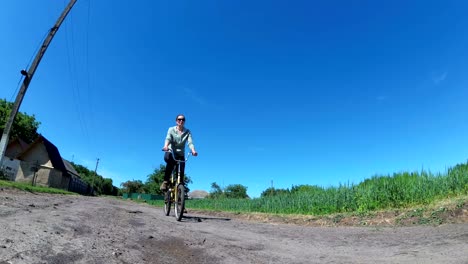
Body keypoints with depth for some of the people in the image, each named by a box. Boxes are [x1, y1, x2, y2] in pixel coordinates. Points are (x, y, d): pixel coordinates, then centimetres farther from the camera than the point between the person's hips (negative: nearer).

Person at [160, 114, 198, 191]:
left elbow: (190, 142, -16)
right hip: (171, 152, -2)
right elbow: (168, 138, -18)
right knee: (169, 160, -35)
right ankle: (165, 181, -25)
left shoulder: (187, 132, 0)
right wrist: (166, 146, -41)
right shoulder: (171, 129, 0)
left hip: (180, 154, 2)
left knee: (181, 171, -12)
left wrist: (193, 150, -37)